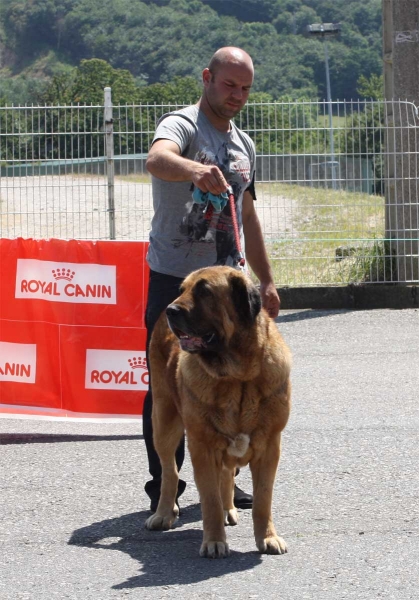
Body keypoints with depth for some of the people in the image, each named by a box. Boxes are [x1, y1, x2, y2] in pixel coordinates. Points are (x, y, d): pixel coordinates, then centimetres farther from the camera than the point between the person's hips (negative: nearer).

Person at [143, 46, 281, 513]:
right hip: (174, 278, -6)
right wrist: (196, 171, -54)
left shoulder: (243, 145, 16)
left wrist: (266, 281, 21)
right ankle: (163, 489, 4)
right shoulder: (182, 125, -8)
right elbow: (157, 158, -33)